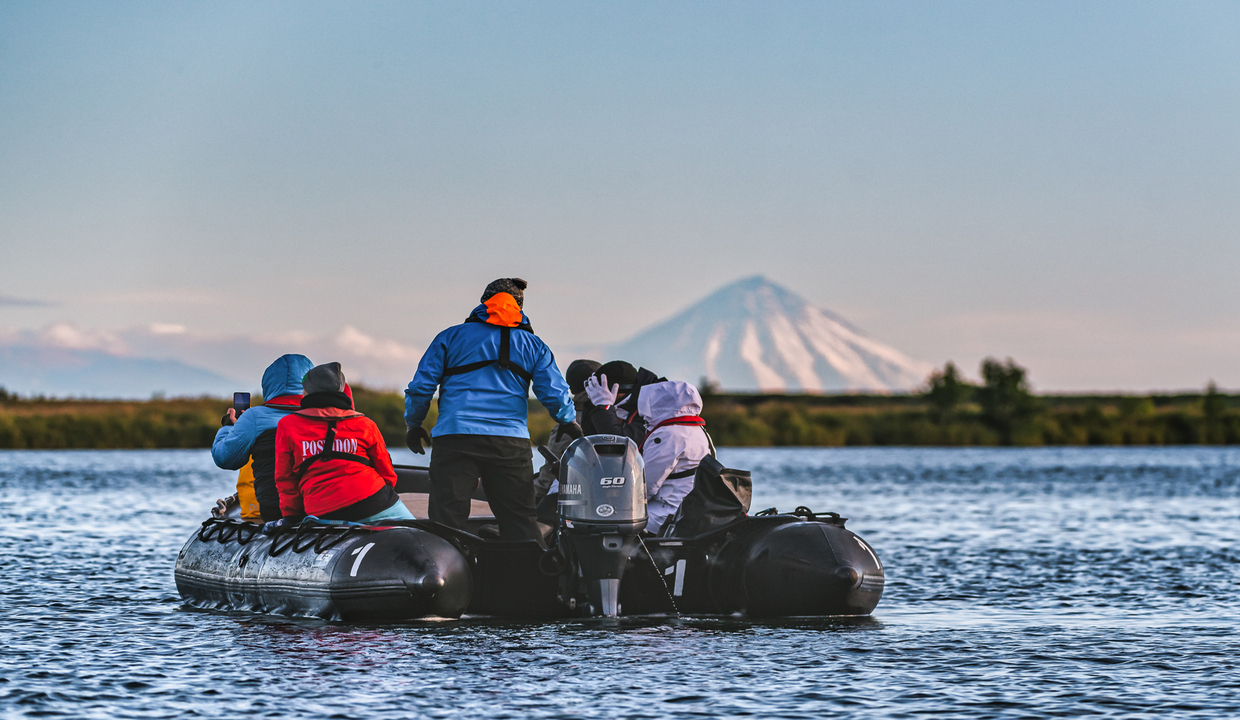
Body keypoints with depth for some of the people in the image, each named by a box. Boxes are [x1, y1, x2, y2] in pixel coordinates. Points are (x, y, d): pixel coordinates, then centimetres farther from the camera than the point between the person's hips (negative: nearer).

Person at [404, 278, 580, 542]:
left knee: (446, 520, -4)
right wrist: (568, 422, 30)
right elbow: (554, 393, 10)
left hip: (455, 440, -1)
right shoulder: (533, 344, 15)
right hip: (510, 440, 1)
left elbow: (421, 386, 8)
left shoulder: (451, 337, 12)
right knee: (520, 521, 5)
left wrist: (413, 424, 23)